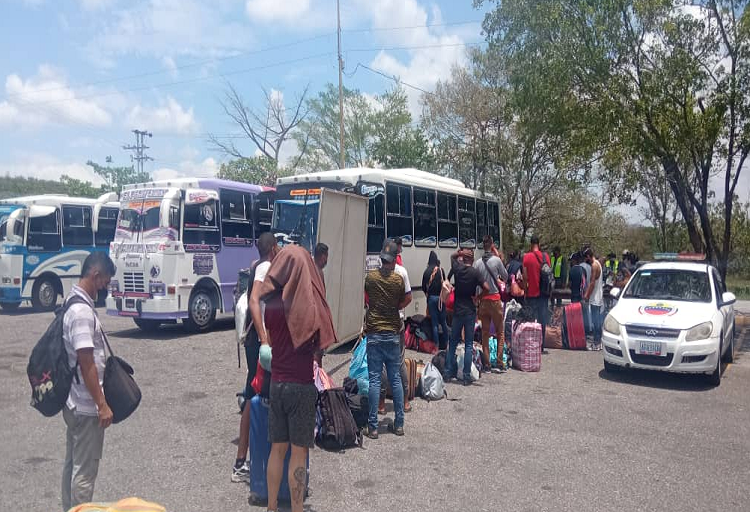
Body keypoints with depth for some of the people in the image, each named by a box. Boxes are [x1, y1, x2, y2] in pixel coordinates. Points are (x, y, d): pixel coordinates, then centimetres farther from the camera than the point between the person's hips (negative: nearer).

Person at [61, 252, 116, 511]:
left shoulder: (74, 303, 8)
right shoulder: (82, 311, -22)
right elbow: (86, 364, -23)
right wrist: (102, 405, -20)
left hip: (74, 402, 10)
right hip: (86, 404, -10)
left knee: (73, 463, 20)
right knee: (85, 470, 2)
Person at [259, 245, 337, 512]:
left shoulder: (270, 304, -2)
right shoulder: (310, 304, -14)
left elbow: (268, 342, 7)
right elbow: (322, 344, -6)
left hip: (276, 384, 4)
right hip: (302, 386, -4)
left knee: (277, 449, 15)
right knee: (299, 452, 5)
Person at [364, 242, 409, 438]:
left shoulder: (370, 277, -3)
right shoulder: (398, 278, -4)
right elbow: (405, 301, 7)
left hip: (374, 333, -1)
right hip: (393, 333, 1)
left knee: (374, 379, 1)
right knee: (395, 379, 9)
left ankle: (373, 426, 3)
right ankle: (399, 424, 16)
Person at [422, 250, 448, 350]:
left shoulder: (427, 271, -5)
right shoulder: (441, 270, -6)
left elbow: (423, 287, 0)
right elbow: (444, 283, -1)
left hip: (431, 298, 0)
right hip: (440, 297, 0)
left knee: (434, 323, 6)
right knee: (443, 322, 13)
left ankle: (436, 345, 7)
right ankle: (444, 345, 17)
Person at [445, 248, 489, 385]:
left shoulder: (457, 268, 0)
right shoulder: (475, 272, -8)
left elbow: (452, 256, 21)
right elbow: (487, 288, -15)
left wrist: (460, 252, 5)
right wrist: (477, 296, 2)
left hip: (457, 310, 3)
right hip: (470, 311, -3)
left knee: (453, 343, 13)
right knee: (469, 345, 2)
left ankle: (448, 373, 15)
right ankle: (466, 376, 2)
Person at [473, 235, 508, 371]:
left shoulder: (477, 263, -2)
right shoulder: (496, 260, -9)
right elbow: (505, 277, 4)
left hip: (482, 300, 3)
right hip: (495, 299, -3)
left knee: (485, 333, 9)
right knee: (500, 331, 8)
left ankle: (486, 363, 11)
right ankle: (499, 361, 4)